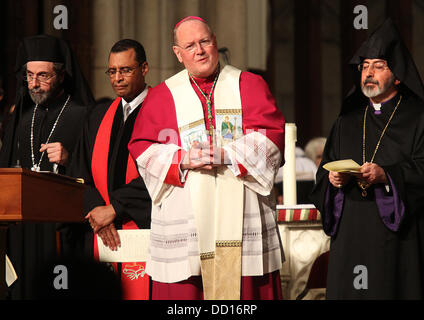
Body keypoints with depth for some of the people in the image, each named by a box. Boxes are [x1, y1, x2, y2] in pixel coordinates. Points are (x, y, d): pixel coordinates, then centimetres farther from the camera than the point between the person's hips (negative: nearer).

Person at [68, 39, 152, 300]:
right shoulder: (100, 116, 18)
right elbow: (81, 172, 13)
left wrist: (113, 208, -12)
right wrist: (95, 212, -5)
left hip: (143, 228, -5)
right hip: (99, 236, 5)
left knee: (139, 291, -13)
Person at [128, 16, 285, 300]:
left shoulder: (250, 86, 11)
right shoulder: (162, 96, 12)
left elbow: (271, 134, -1)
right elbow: (142, 147, 5)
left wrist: (225, 155, -13)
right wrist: (182, 159, -13)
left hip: (240, 215, 0)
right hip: (185, 217, 0)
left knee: (244, 287, -4)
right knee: (184, 290, -5)